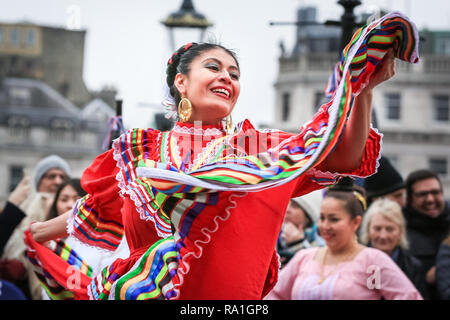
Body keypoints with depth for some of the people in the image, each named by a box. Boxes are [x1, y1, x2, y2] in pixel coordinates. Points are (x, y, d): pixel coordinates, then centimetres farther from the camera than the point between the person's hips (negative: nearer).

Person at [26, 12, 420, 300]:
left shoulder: (256, 147, 3)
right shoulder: (142, 150, 7)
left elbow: (345, 158, -6)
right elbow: (101, 208, 23)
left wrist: (363, 89, -19)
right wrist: (46, 229, 35)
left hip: (235, 293, 0)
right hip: (147, 289, 0)